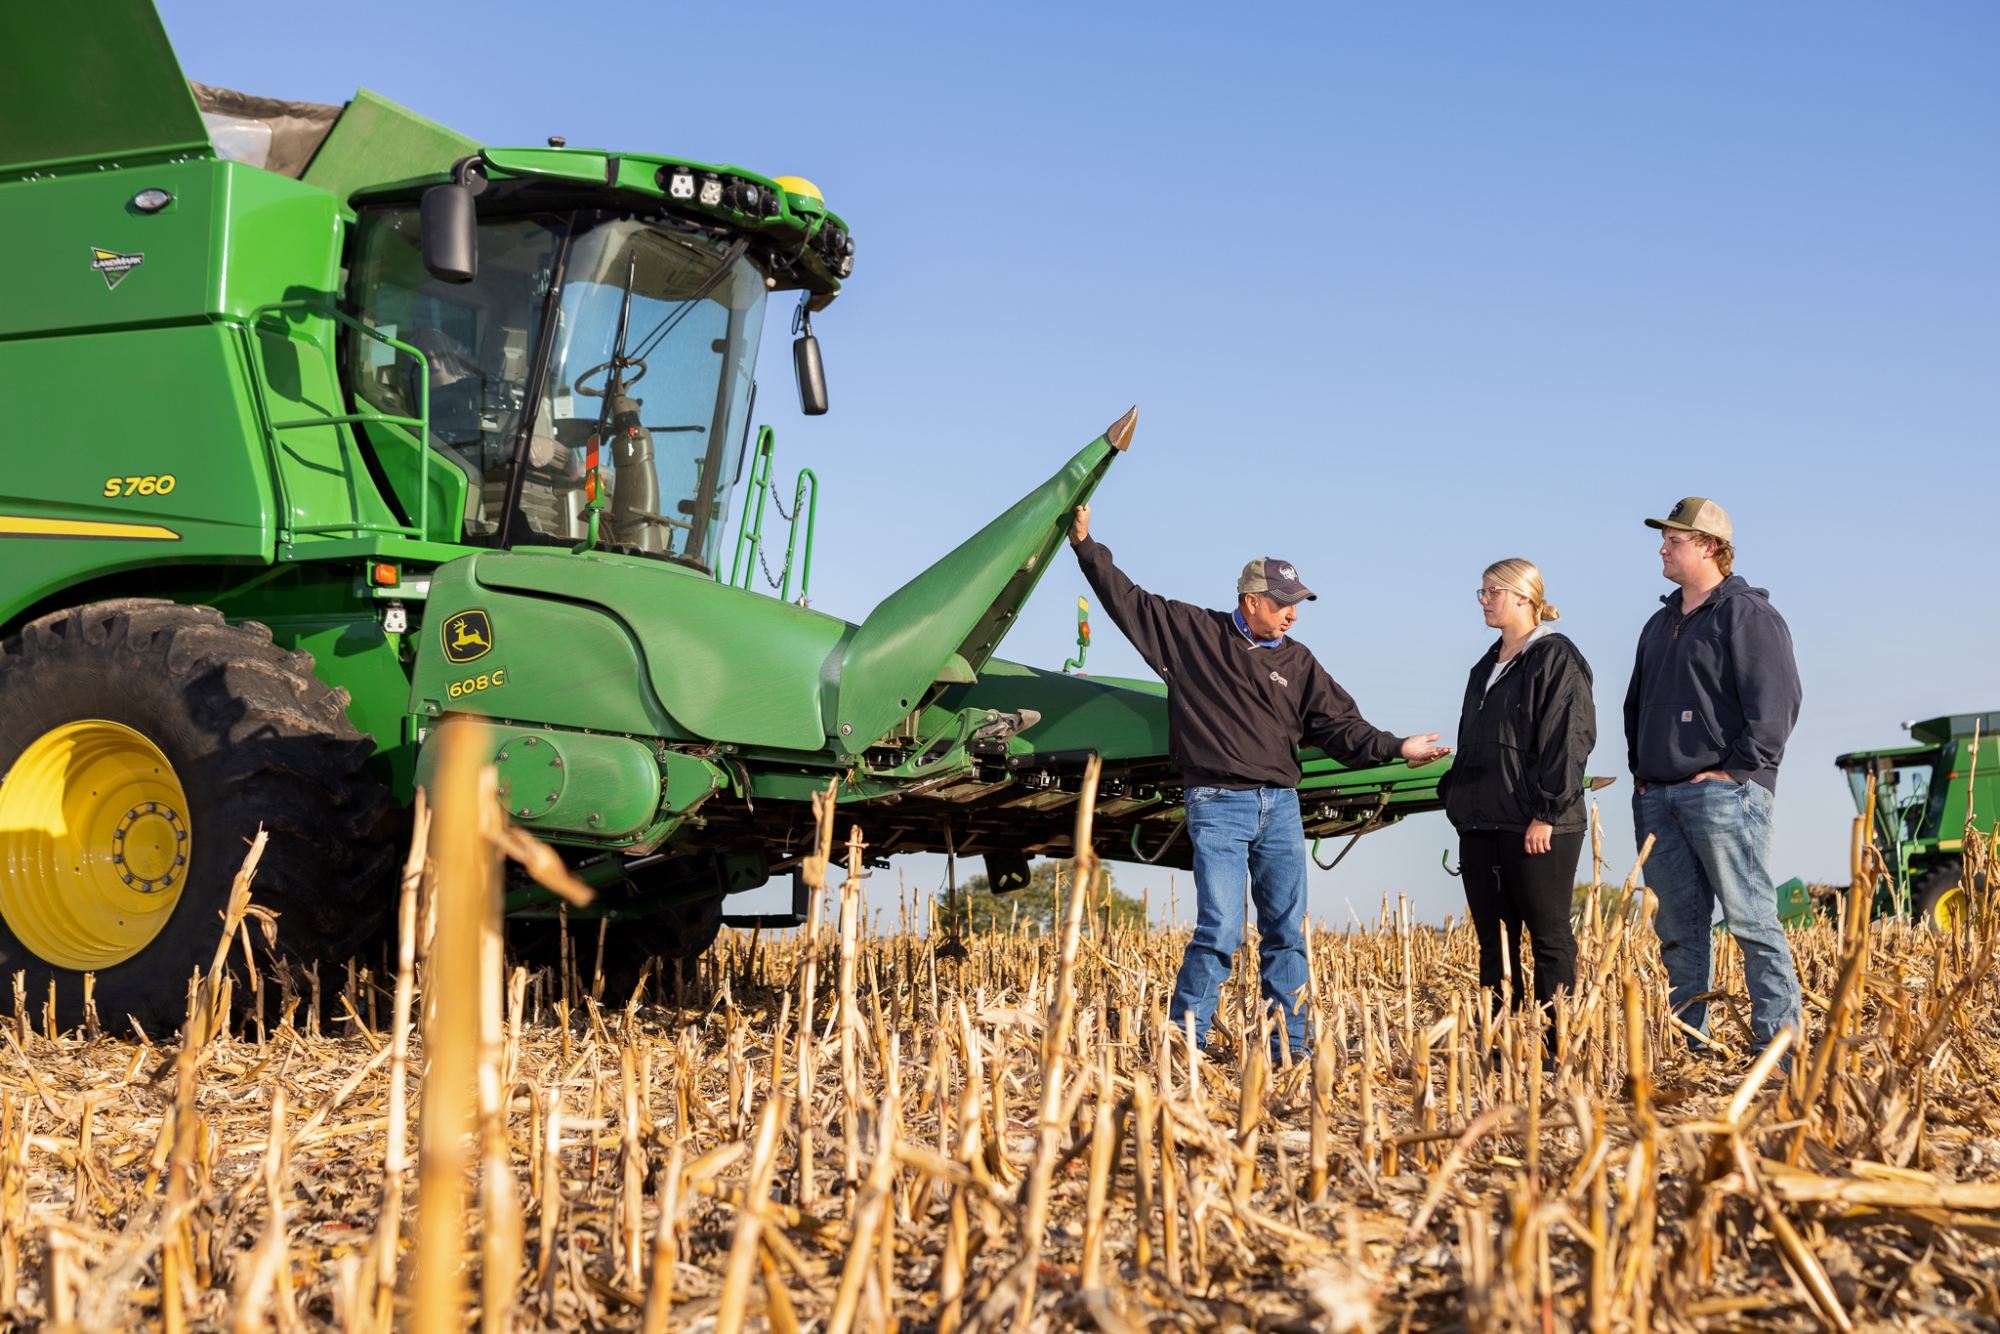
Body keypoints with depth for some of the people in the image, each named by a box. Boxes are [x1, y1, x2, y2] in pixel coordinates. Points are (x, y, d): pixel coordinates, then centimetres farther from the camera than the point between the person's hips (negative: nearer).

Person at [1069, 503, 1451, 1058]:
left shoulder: (1298, 663, 11)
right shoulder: (1189, 632, 3)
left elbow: (1340, 727, 7)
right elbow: (1127, 600, 5)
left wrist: (1396, 747, -7)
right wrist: (1086, 545, 1)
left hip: (1281, 807, 5)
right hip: (1218, 807, -4)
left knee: (1287, 934, 5)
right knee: (1221, 932, -12)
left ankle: (1289, 1049, 10)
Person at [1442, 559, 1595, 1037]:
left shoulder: (1556, 658, -6)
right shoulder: (1485, 668, 19)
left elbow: (1568, 740, -14)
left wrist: (1546, 813, -19)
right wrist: (1457, 804, 15)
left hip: (1536, 827, -8)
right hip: (1481, 826, 8)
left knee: (1549, 937, -3)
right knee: (1494, 939, 8)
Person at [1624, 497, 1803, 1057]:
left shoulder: (1747, 614, -4)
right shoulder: (1661, 624, 21)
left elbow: (1776, 702, -12)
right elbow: (1637, 703, 30)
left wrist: (1736, 769, -15)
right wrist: (1640, 768, 16)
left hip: (1724, 793, -8)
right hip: (1658, 797, 8)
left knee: (1752, 920, -9)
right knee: (1678, 927, 8)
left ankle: (1778, 1043, -8)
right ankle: (1685, 1046, 12)